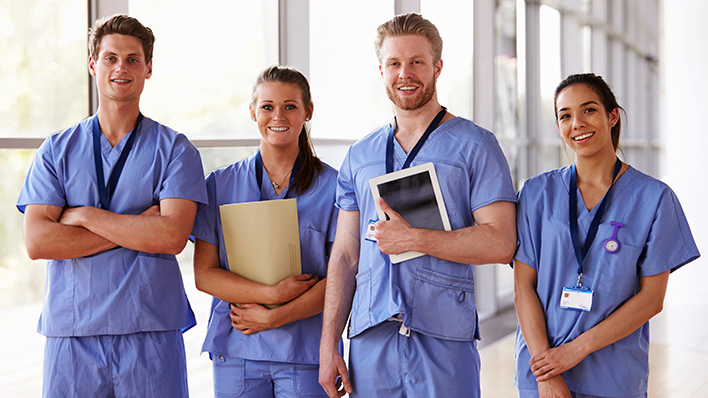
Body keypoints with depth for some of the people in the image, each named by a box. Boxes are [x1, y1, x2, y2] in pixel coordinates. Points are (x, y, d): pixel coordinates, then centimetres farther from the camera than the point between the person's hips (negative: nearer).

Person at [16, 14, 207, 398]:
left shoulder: (174, 150, 4)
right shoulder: (56, 150, 9)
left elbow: (172, 236, -11)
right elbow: (37, 241, -5)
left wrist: (85, 215, -8)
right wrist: (137, 228, -9)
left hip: (150, 333, -1)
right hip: (71, 332, 1)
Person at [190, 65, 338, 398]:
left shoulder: (332, 186, 0)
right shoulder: (220, 184, 6)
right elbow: (204, 274, 1)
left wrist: (274, 317, -12)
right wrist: (272, 293, -13)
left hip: (305, 353, -1)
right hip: (237, 352, 2)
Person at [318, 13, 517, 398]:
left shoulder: (474, 146, 1)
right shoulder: (359, 156, 14)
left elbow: (500, 242, -8)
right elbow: (345, 256, 13)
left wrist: (412, 238, -12)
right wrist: (328, 344, 5)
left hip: (444, 340, -3)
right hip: (370, 337, 4)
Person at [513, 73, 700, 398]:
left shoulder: (653, 198, -4)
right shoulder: (538, 193, 0)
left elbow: (652, 298, -6)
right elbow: (523, 286, -3)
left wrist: (577, 349, -14)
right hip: (540, 370, 1)